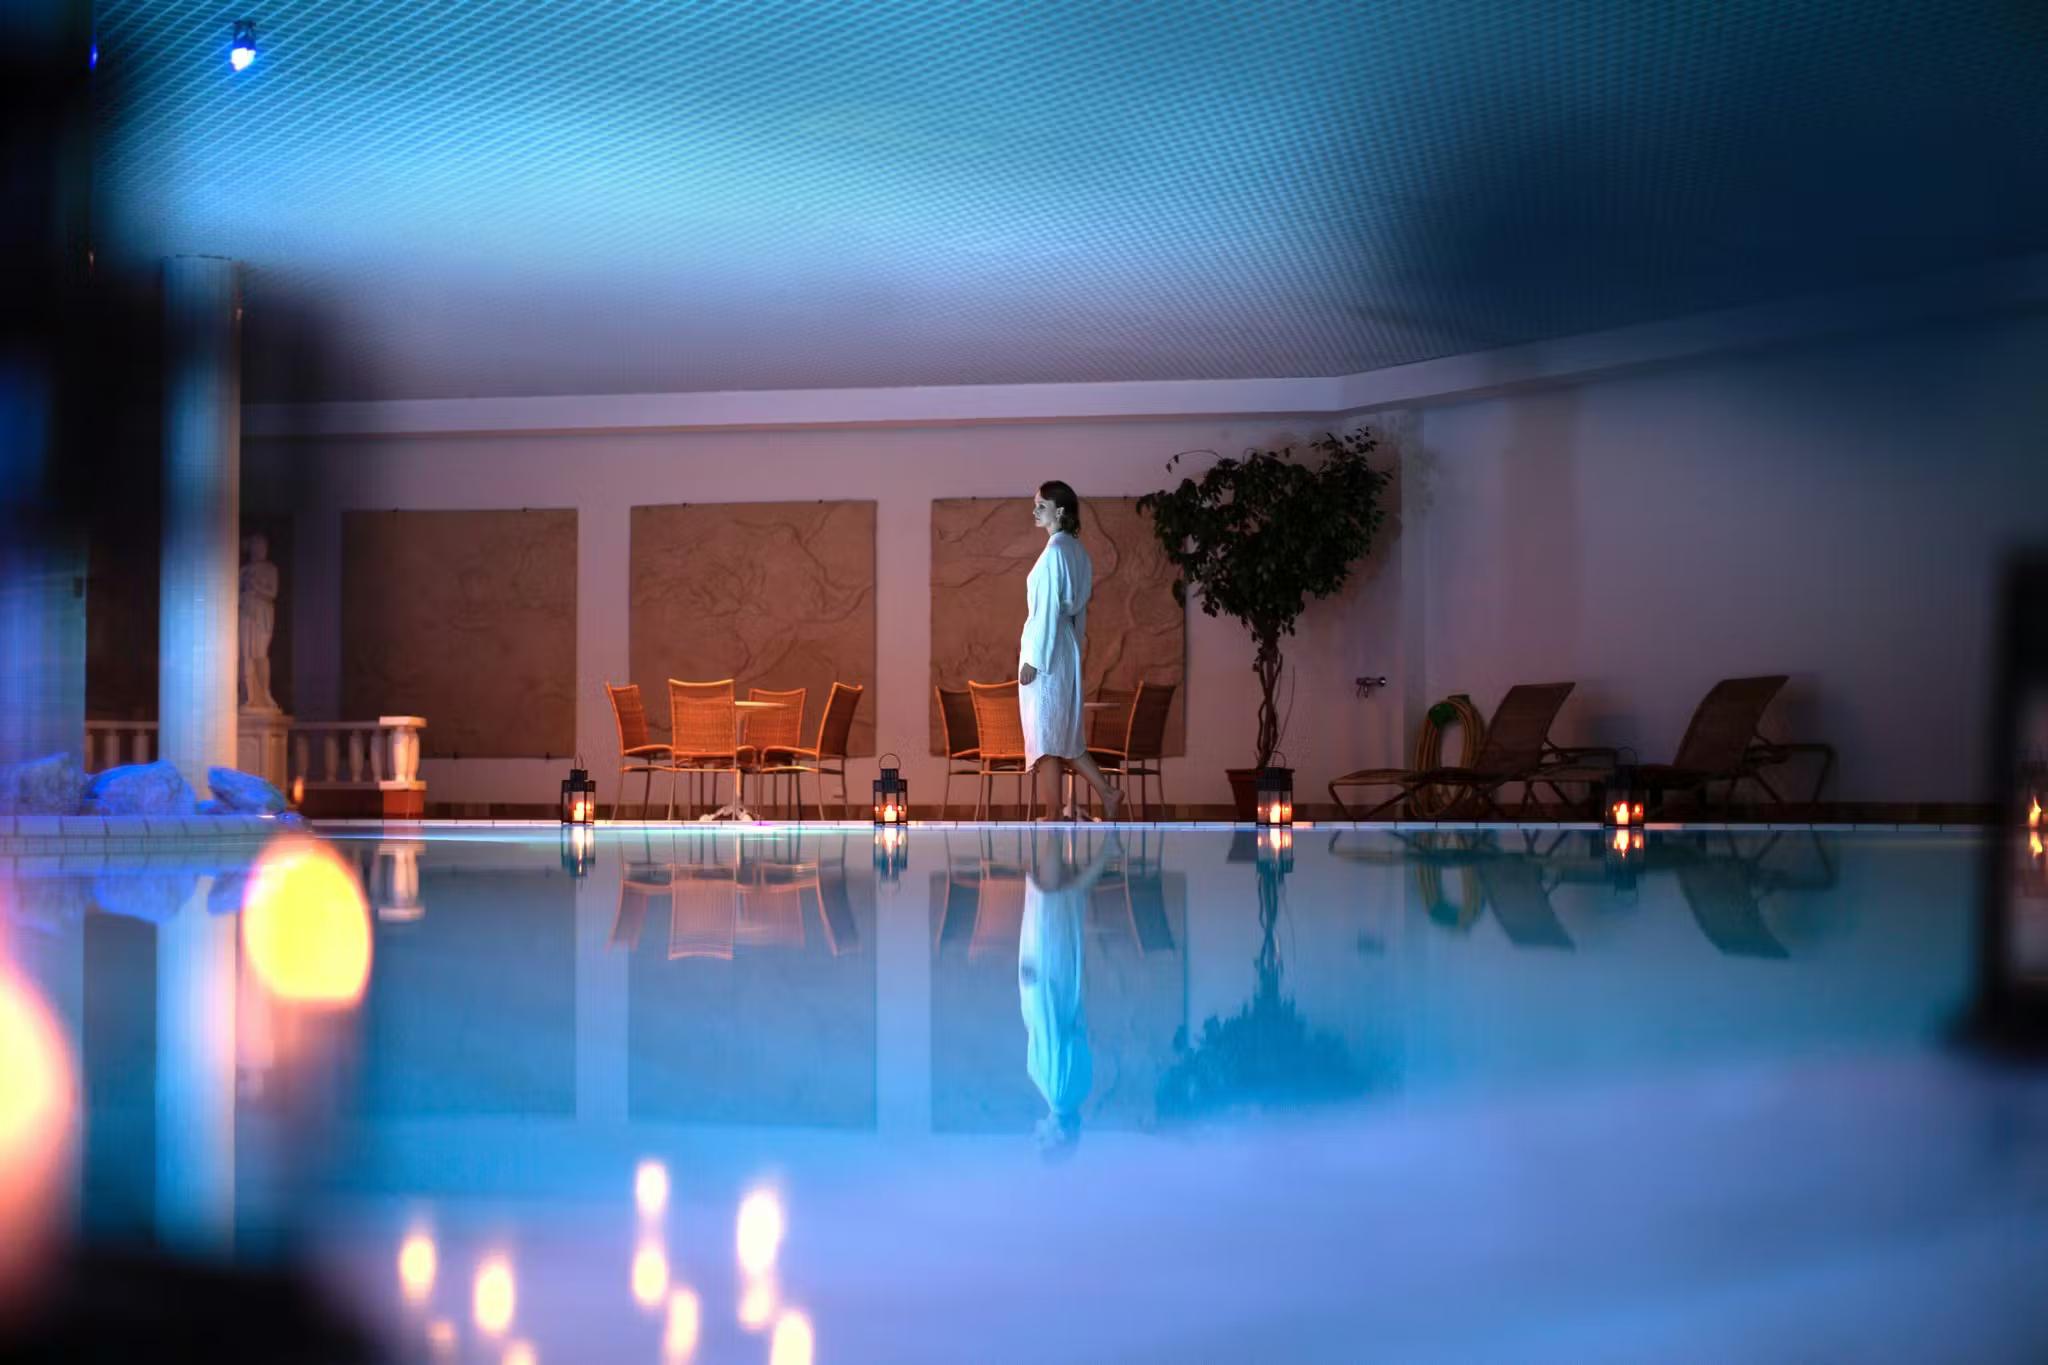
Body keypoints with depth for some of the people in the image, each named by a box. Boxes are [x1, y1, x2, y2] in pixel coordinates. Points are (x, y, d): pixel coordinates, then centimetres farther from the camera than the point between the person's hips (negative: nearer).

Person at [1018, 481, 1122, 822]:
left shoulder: (1055, 551, -17)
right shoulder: (1074, 549, 11)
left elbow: (1048, 608, -20)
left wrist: (1032, 659, -18)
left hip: (1047, 646, -9)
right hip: (1064, 644, 9)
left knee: (1046, 728, -2)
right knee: (1060, 729, 14)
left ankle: (1055, 813, 2)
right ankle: (1106, 792, 11)